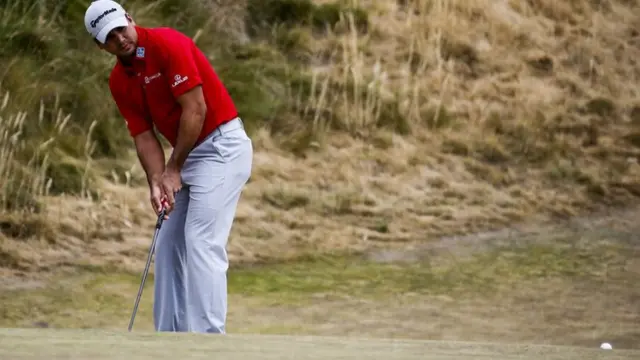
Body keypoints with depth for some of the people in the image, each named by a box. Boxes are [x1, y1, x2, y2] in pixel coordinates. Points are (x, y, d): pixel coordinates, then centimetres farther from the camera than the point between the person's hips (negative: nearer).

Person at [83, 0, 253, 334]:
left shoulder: (168, 44, -18)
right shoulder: (119, 81, 5)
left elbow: (195, 109, -21)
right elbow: (144, 137, 4)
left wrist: (174, 170, -14)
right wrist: (156, 182, -13)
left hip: (222, 146, -9)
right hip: (188, 154, 9)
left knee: (201, 243, -16)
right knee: (168, 246, 9)